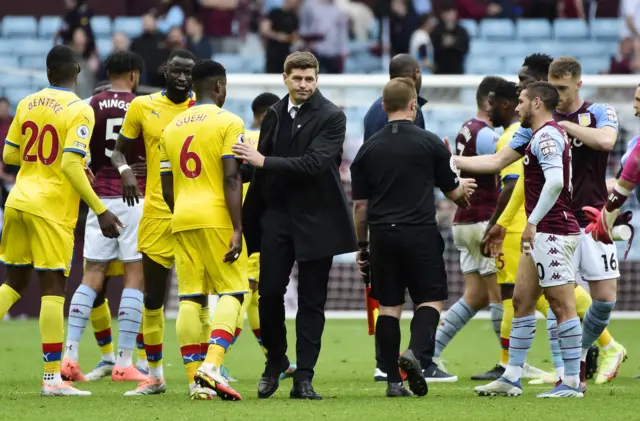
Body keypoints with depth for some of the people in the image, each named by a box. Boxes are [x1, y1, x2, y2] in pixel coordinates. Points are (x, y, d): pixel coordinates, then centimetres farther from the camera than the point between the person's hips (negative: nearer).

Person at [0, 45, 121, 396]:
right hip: (51, 208, -6)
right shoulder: (79, 111, -11)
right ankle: (52, 378, -3)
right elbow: (71, 166, -19)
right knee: (52, 286, -3)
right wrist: (100, 211, -15)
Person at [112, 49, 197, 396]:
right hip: (158, 211, 2)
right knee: (153, 297, 7)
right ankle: (154, 376, 19)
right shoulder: (143, 107, 4)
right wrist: (125, 170, -9)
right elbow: (120, 149, 13)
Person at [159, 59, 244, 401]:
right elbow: (231, 178, -13)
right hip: (217, 218, -6)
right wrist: (238, 228, -14)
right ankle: (211, 365, -19)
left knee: (190, 297, 5)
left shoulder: (172, 127, 14)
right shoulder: (228, 123, -4)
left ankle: (195, 379, 2)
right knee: (232, 292, -1)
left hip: (182, 219, 6)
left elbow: (166, 187, 16)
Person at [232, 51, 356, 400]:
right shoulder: (274, 115, 9)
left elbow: (314, 164, -19)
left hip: (316, 219, -4)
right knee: (269, 292, -2)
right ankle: (275, 362, 20)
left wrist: (263, 161, -19)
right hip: (278, 215, 4)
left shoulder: (332, 117, -7)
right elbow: (262, 170, 16)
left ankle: (304, 378, 3)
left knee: (311, 301, 0)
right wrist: (250, 219, 14)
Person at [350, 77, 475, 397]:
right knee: (430, 299, 6)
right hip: (420, 233, -3)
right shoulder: (430, 143, -3)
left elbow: (359, 204, 8)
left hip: (382, 235, 3)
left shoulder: (369, 148, 5)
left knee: (388, 306, 8)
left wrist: (361, 245, 17)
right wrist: (465, 190, 31)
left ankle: (393, 381, 5)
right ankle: (414, 352, -20)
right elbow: (453, 192, 8)